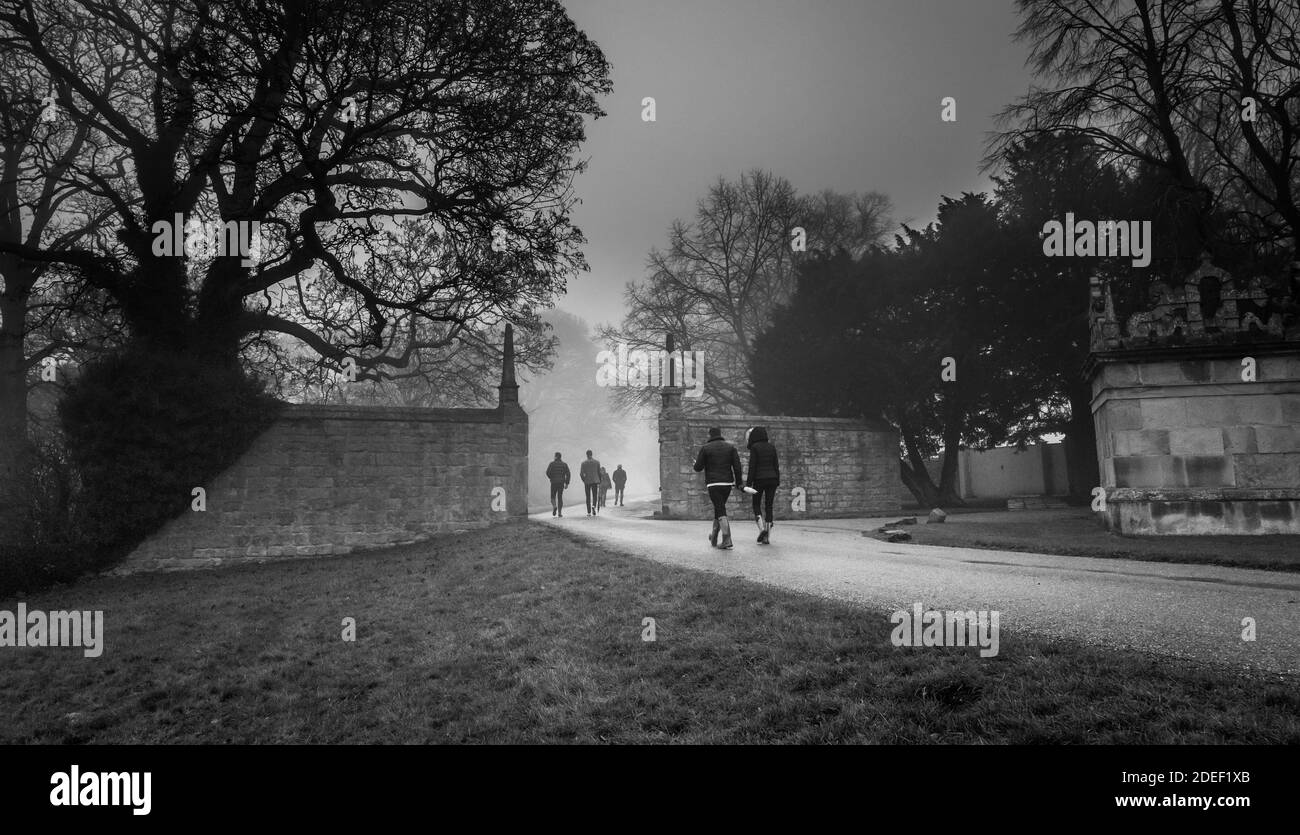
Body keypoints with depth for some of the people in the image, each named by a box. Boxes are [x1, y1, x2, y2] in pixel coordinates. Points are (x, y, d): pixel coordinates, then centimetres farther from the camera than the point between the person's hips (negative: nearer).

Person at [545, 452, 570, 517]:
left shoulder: (552, 464, -1)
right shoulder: (564, 464, 6)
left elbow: (548, 472, -11)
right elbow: (568, 474, -2)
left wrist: (550, 478, 10)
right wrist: (567, 483, 1)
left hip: (554, 483, -2)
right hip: (561, 483, 2)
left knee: (553, 497, 11)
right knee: (560, 497, 9)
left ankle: (554, 507, -18)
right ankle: (560, 512, 1)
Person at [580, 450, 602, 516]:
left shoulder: (584, 463, -2)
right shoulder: (597, 462, 2)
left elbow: (581, 474, -5)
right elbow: (599, 473, 3)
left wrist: (584, 480, 12)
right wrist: (599, 483, 10)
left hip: (587, 482, 0)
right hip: (595, 481, 1)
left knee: (588, 497, 8)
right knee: (594, 496, 9)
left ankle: (589, 512, 6)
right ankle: (593, 506, -20)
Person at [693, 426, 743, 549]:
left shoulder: (705, 448, -1)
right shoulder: (730, 447, 8)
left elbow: (698, 467, -1)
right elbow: (737, 466, 0)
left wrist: (696, 463, 22)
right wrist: (738, 483, 4)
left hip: (713, 484, -4)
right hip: (727, 483, 4)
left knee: (721, 511, -7)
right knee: (719, 508, 19)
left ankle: (727, 539, -20)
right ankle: (714, 538, 30)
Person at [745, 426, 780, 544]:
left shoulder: (754, 447, -5)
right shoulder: (771, 447, 9)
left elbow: (752, 466, -8)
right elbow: (776, 465, 10)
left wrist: (748, 483, -6)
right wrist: (777, 482, 14)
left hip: (759, 479, -4)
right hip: (772, 478, 4)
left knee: (756, 504, 10)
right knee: (768, 506, 6)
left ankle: (762, 528, -12)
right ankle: (767, 537, 4)